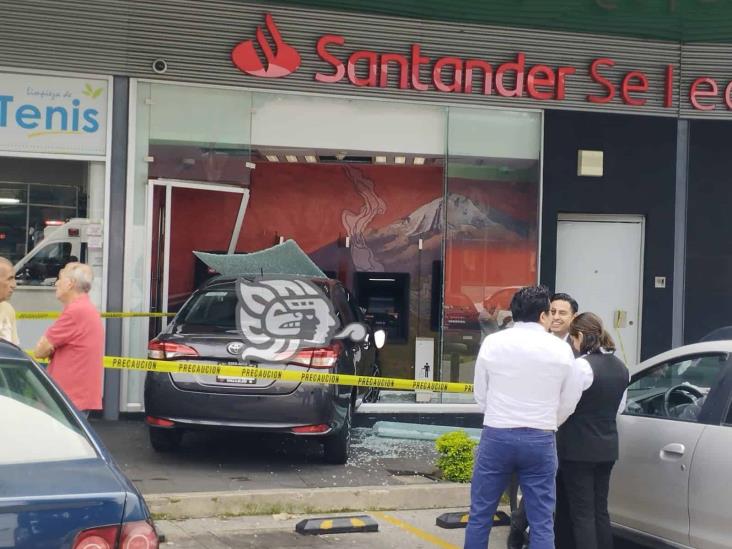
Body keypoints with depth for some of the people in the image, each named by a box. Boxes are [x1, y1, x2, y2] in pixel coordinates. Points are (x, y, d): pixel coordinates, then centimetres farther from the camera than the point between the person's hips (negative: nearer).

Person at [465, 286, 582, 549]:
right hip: (540, 440, 0)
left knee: (480, 515, 9)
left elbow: (480, 394, 6)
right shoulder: (561, 349, 0)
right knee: (542, 522, 5)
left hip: (497, 436, 0)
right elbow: (568, 403, 5)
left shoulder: (492, 343, 0)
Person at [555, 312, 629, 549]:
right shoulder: (620, 367, 8)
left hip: (579, 447, -7)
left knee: (582, 513, -2)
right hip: (607, 446, 7)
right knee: (600, 509, 14)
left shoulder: (582, 365, -18)